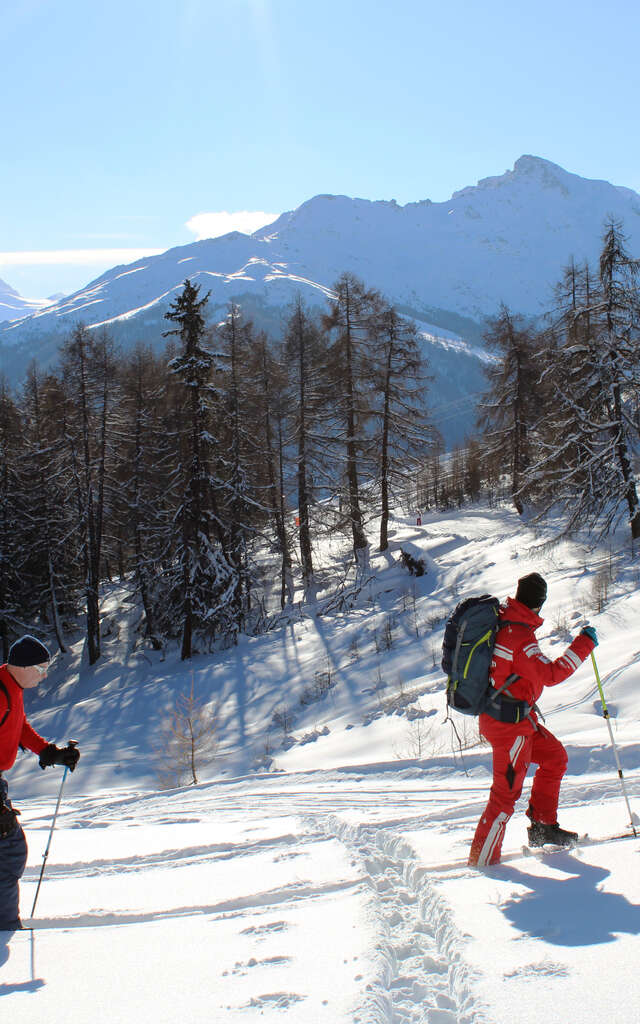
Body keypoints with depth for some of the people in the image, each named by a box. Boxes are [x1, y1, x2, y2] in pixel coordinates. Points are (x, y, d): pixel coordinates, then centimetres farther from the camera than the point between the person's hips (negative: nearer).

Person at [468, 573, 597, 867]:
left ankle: (543, 826, 25)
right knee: (506, 792, -1)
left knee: (555, 756, 20)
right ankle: (482, 859, 8)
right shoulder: (519, 635, -24)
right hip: (509, 723, -9)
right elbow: (550, 674, -25)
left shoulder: (500, 618, 3)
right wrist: (583, 645, -19)